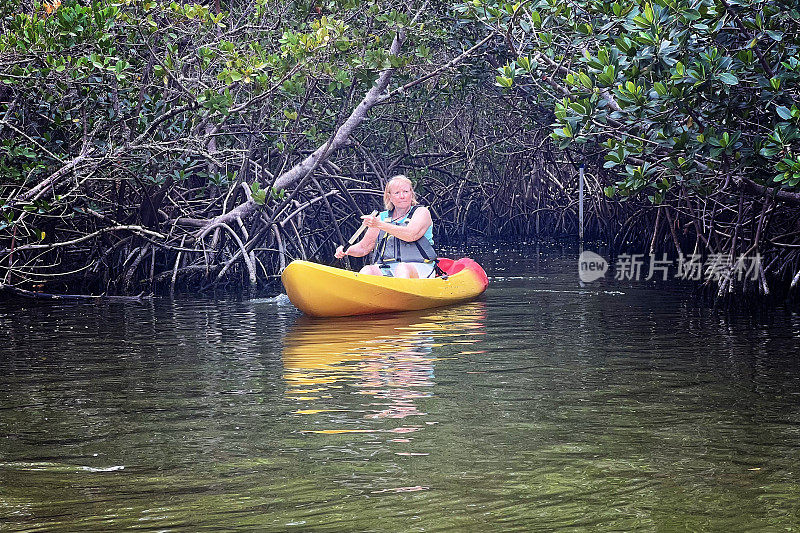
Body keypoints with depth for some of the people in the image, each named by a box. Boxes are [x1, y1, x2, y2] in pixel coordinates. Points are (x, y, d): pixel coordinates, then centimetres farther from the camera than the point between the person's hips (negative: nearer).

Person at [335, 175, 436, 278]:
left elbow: (411, 235, -13)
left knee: (403, 269, -38)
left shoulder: (421, 212, 8)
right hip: (385, 269, 4)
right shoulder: (382, 217, 20)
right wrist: (346, 250, 1)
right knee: (368, 271, -29)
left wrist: (380, 225, -20)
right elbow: (363, 248, 23)